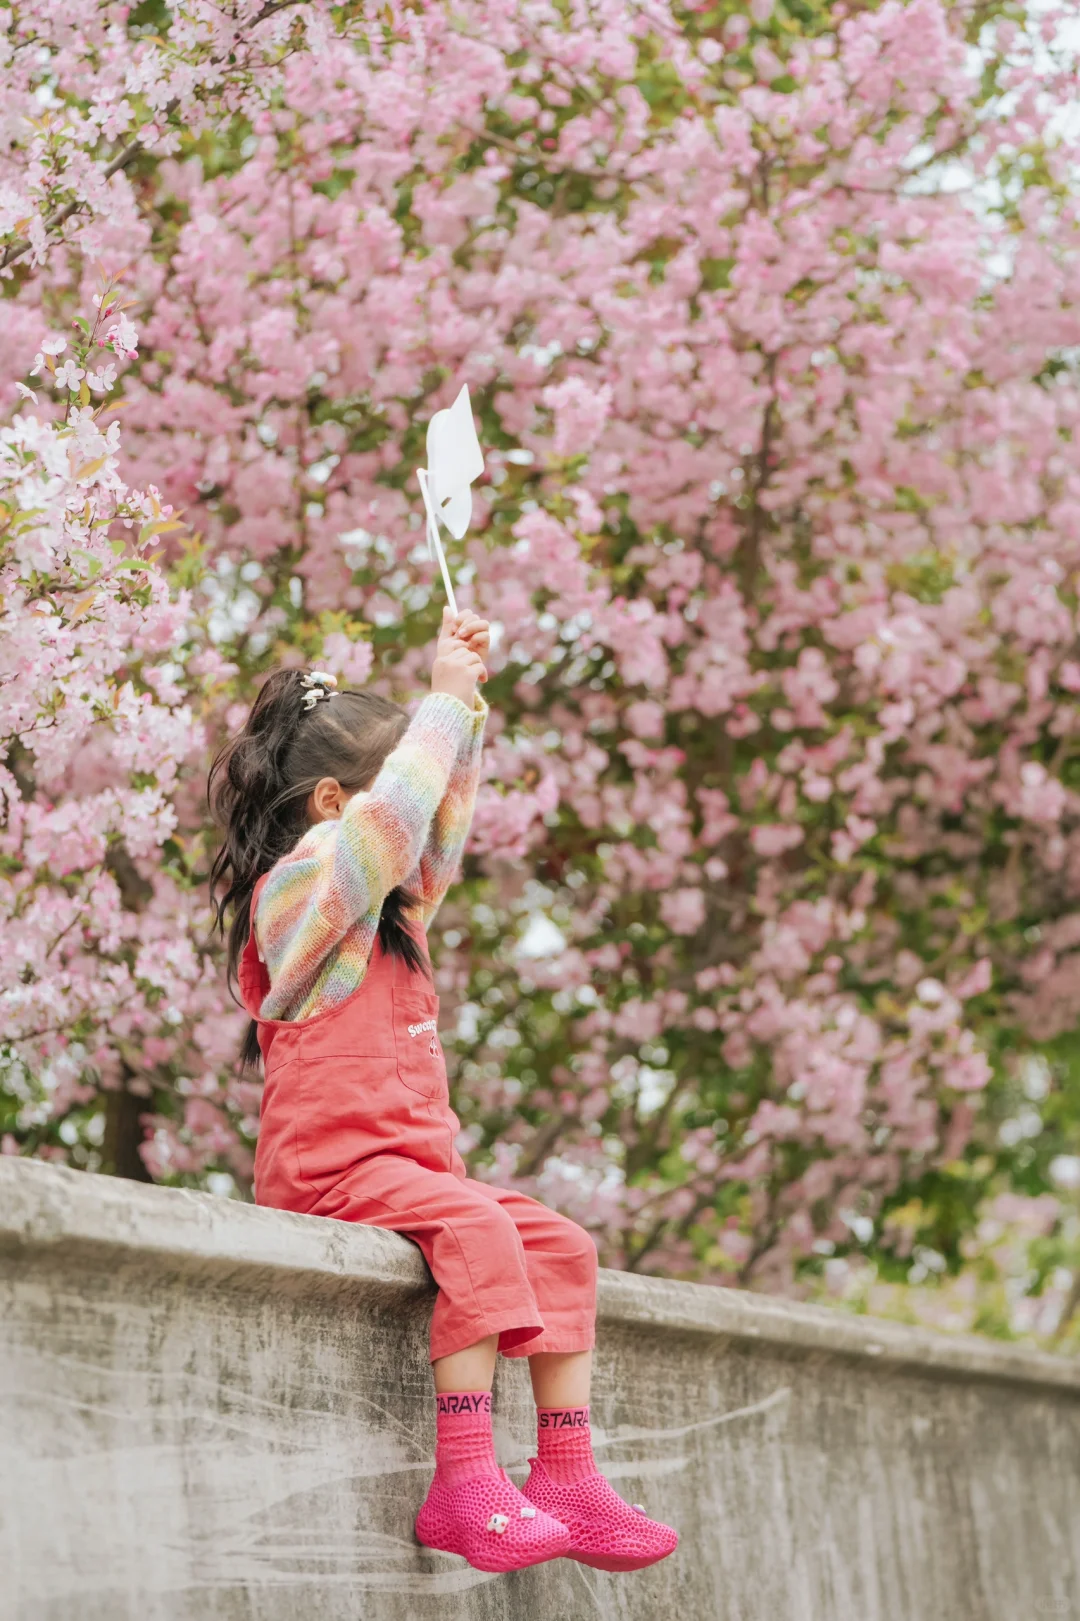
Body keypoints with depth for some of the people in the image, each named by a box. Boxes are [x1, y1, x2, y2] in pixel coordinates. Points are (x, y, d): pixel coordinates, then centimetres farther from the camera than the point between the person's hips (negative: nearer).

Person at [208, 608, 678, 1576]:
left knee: (561, 1244, -4)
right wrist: (448, 700, -11)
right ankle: (465, 1484, -38)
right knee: (479, 1232, -32)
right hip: (330, 1168, -10)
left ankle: (566, 1475, -7)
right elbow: (394, 811, -20)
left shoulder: (392, 905, 22)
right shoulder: (301, 888, -6)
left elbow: (439, 831, 27)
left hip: (411, 1162, 10)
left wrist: (466, 704, 19)